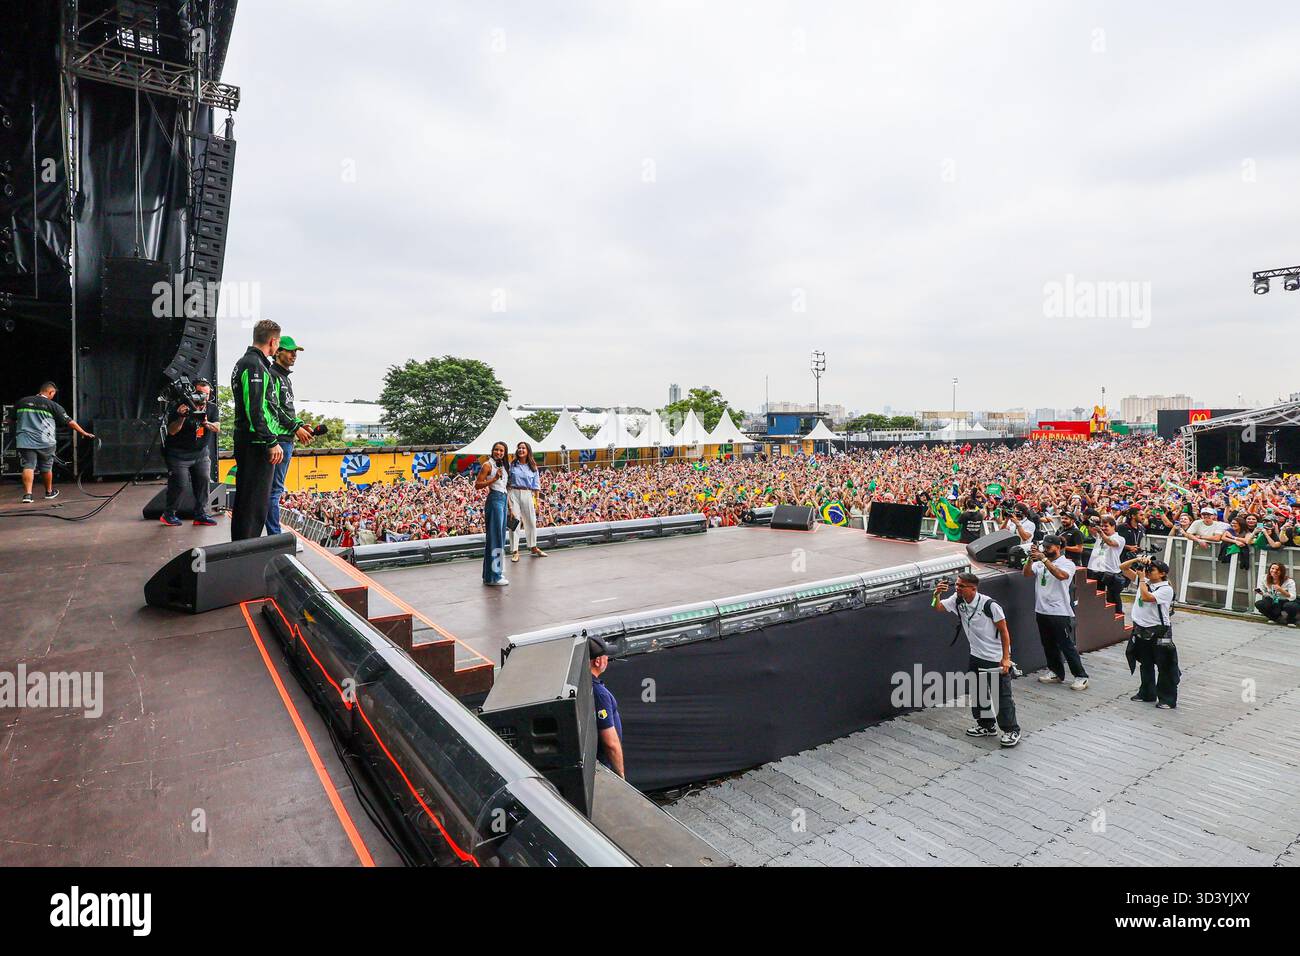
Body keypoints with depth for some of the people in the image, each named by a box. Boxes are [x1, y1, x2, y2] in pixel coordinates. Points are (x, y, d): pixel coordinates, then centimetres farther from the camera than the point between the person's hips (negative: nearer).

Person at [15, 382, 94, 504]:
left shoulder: (21, 402, 9)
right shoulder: (52, 405, -2)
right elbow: (69, 422, -1)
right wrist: (84, 433, 7)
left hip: (25, 441, 2)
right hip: (45, 442, -2)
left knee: (28, 466, -3)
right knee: (46, 468, 12)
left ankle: (27, 494, -16)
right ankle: (49, 492, 27)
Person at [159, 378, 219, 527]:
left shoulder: (212, 408, -1)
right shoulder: (180, 407, -13)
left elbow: (217, 428, -13)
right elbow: (171, 431, -18)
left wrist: (206, 423, -34)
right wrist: (182, 417, -33)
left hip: (200, 453, 4)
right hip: (179, 454, -4)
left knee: (204, 480, -6)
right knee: (179, 484, -8)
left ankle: (201, 514, 4)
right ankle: (168, 514, 10)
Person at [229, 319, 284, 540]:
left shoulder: (243, 362, 18)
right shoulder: (255, 365, -16)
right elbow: (255, 410, -22)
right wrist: (272, 442, -21)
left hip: (243, 439, 11)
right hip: (257, 443, -11)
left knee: (243, 495, 19)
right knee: (257, 499, -6)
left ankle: (238, 544, 30)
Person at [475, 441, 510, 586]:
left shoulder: (501, 465, 17)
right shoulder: (487, 465, -7)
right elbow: (477, 485, -13)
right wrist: (494, 479, -21)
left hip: (503, 499, 9)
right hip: (494, 499, -9)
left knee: (500, 536, 13)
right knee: (494, 537, -8)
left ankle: (494, 572, 23)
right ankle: (492, 577, -5)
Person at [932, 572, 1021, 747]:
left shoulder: (990, 605, -22)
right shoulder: (958, 601, -5)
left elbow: (1004, 631, -14)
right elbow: (938, 608, -1)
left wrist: (1006, 658, -15)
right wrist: (937, 594, -23)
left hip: (997, 659, -7)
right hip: (976, 657, 7)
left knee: (1002, 696, -1)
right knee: (977, 693, 15)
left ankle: (1012, 730, 14)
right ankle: (987, 725, 32)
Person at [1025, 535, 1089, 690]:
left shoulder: (1068, 564, -6)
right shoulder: (1040, 563, 8)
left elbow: (1060, 575, -27)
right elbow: (1026, 573, -2)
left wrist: (1044, 559, -30)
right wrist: (1031, 559, -14)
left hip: (1060, 612, -6)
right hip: (1042, 611, 6)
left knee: (1067, 646, -2)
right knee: (1049, 645, 15)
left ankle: (1081, 677, 8)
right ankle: (1056, 673, 28)